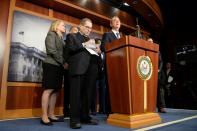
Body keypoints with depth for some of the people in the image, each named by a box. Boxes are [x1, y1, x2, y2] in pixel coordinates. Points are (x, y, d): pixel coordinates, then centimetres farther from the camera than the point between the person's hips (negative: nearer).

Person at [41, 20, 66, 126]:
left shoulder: (61, 38, 23)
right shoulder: (51, 34, 2)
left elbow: (63, 52, 15)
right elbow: (52, 51, -12)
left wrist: (64, 64, -2)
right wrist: (63, 62, -11)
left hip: (58, 66, 7)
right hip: (51, 65, -7)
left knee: (55, 91, 5)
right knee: (48, 90, -8)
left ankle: (51, 115, 11)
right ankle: (44, 116, -2)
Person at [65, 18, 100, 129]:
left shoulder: (90, 39, 28)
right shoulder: (72, 36, 12)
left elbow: (91, 53, 21)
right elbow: (70, 48, -5)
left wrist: (97, 51, 1)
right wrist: (84, 45, -10)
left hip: (90, 70, 6)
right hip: (78, 69, -5)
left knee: (88, 94, 6)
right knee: (76, 94, -4)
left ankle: (85, 117, 16)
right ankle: (75, 119, 2)